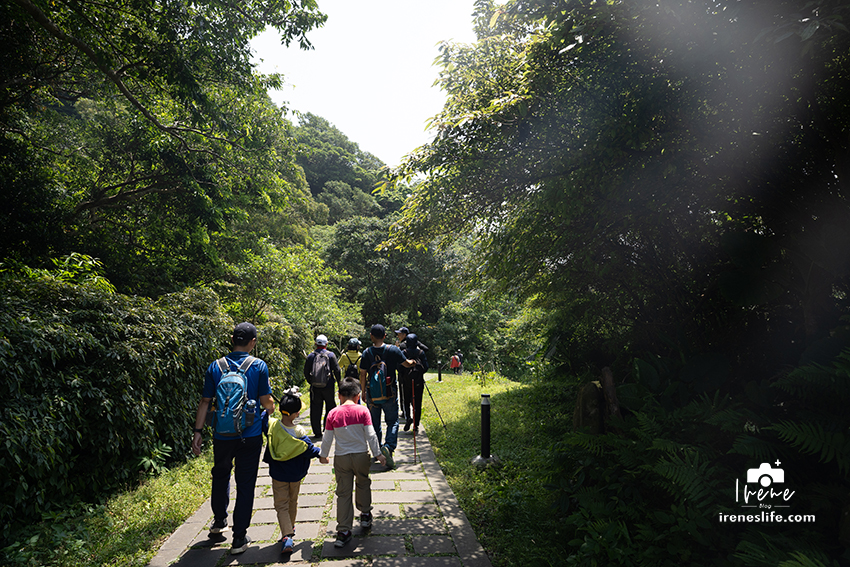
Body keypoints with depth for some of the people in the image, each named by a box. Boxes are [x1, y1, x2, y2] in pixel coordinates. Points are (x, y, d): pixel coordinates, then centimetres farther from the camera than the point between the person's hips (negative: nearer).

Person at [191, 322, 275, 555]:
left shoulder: (215, 367, -3)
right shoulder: (258, 366, -10)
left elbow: (205, 402, -1)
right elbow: (267, 402, -9)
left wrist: (198, 432, 7)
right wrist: (272, 409, 14)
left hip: (223, 437, 3)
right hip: (250, 437, -2)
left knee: (220, 476, 26)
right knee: (245, 485, 7)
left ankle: (219, 521, 43)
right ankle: (239, 538, 13)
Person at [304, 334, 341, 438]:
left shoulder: (311, 356, 3)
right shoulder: (331, 355, -2)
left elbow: (306, 372, 6)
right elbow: (337, 370, -4)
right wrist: (339, 383, 7)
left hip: (315, 387, 1)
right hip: (328, 387, -1)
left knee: (315, 410, 7)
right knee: (330, 408, 13)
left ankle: (317, 433, 8)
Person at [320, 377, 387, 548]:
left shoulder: (333, 414, -5)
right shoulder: (362, 411, -9)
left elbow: (328, 439, 0)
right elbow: (371, 435, -8)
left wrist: (323, 455, 16)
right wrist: (378, 454, 2)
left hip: (341, 458, 0)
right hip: (361, 455, 0)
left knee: (343, 493, 7)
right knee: (363, 484, 25)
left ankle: (344, 531, 8)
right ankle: (365, 515, 38)